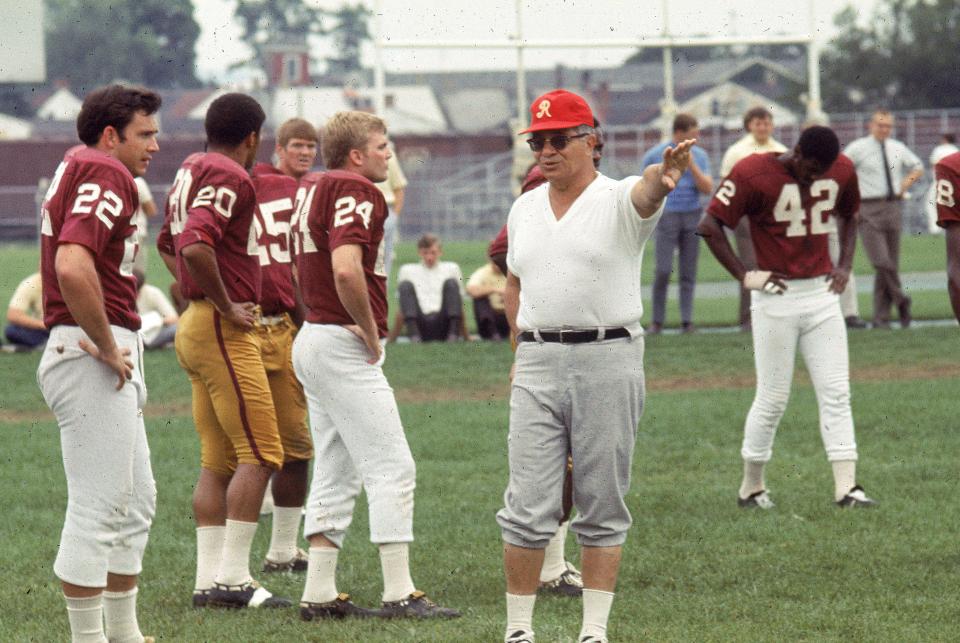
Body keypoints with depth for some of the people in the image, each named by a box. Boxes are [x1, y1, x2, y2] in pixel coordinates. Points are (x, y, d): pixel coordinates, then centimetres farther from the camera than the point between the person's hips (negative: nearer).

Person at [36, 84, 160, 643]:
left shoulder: (77, 167, 17)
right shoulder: (105, 176, -15)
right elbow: (73, 268, -30)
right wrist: (107, 348, -19)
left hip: (107, 360, 11)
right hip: (93, 360, -11)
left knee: (136, 501, 18)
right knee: (99, 507, -7)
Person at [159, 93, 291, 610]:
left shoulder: (189, 172, 16)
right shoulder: (229, 178, -13)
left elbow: (169, 245, 30)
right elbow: (196, 247, -28)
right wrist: (226, 306, -18)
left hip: (195, 327, 10)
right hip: (225, 331, -10)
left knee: (218, 460, 10)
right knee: (259, 454, -8)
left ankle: (208, 579, 9)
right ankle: (232, 578, -12)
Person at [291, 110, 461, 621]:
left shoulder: (312, 187, 14)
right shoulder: (355, 191, -14)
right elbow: (346, 269, -28)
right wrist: (371, 332, -16)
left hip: (312, 339, 10)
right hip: (344, 345, -10)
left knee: (336, 473, 13)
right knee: (392, 468, -7)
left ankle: (320, 594, 11)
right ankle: (399, 594, -9)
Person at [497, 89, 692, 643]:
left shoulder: (619, 200, -4)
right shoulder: (525, 209, 13)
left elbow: (644, 194, -28)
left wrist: (662, 178, -53)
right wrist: (525, 350, 11)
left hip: (608, 360, -4)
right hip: (538, 367, 4)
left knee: (603, 507, 3)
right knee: (529, 507, -1)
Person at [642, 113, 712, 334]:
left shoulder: (699, 156, 7)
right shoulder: (655, 155, 1)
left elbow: (707, 189, 0)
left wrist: (692, 166, -10)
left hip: (692, 217, 3)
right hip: (667, 215, -3)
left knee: (688, 272, 3)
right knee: (663, 270, -10)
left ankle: (687, 320, 8)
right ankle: (657, 321, -2)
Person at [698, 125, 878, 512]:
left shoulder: (842, 171, 3)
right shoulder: (754, 173, -14)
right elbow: (710, 226, -14)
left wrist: (844, 266, 9)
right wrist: (745, 277, -15)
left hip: (822, 295, 5)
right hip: (776, 299, -5)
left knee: (836, 393, -2)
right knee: (772, 399, 0)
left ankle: (846, 487, -4)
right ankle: (751, 488, 15)